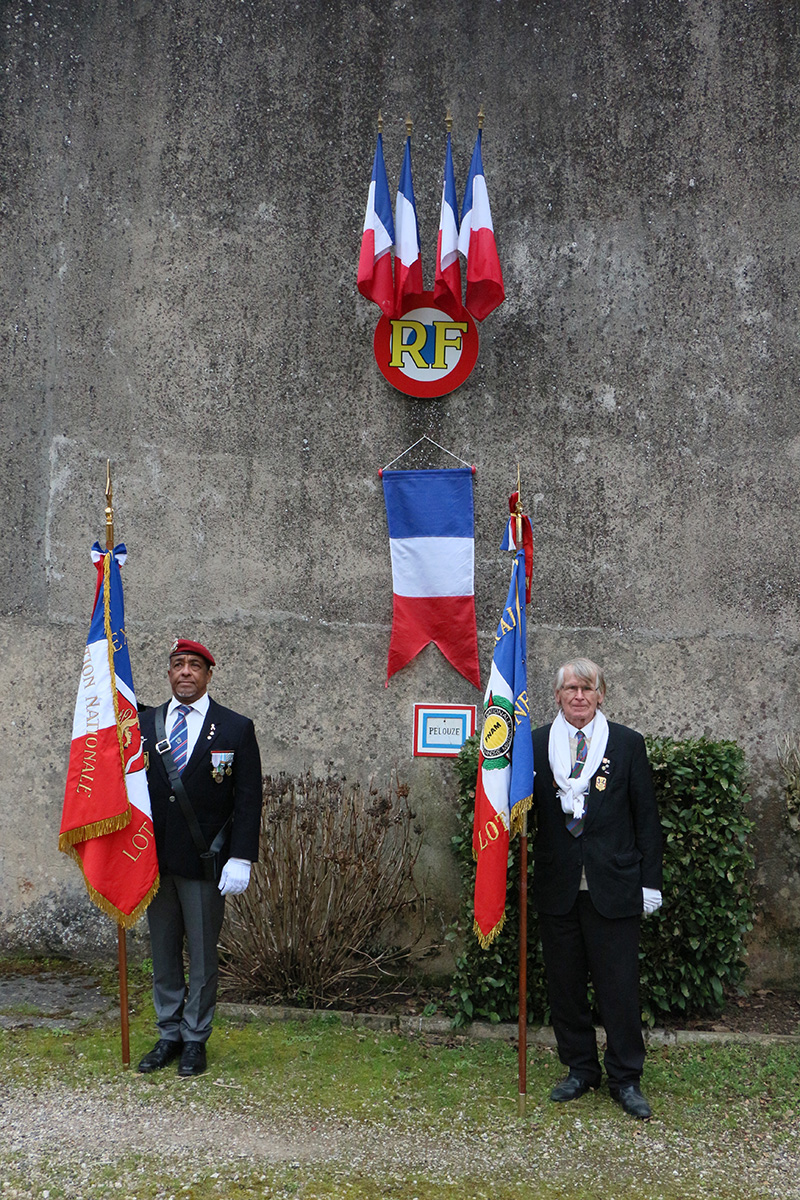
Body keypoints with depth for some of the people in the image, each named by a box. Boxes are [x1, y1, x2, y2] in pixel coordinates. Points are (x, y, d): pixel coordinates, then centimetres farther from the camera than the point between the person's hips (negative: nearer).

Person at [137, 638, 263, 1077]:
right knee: (163, 955, 13)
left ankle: (195, 1040, 21)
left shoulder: (236, 728, -1)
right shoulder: (144, 724, 8)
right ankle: (168, 1035, 27)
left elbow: (249, 799, -4)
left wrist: (241, 859, -11)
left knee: (202, 957, 6)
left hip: (205, 861, -3)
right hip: (154, 859, 3)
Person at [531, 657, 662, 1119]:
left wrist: (650, 881, 0)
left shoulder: (628, 744, 3)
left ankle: (626, 1078, 19)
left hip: (614, 887, -1)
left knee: (620, 986, 3)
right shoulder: (536, 744, 4)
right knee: (566, 984, 11)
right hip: (558, 887, 2)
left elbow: (646, 817, 4)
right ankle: (581, 1070, 28)